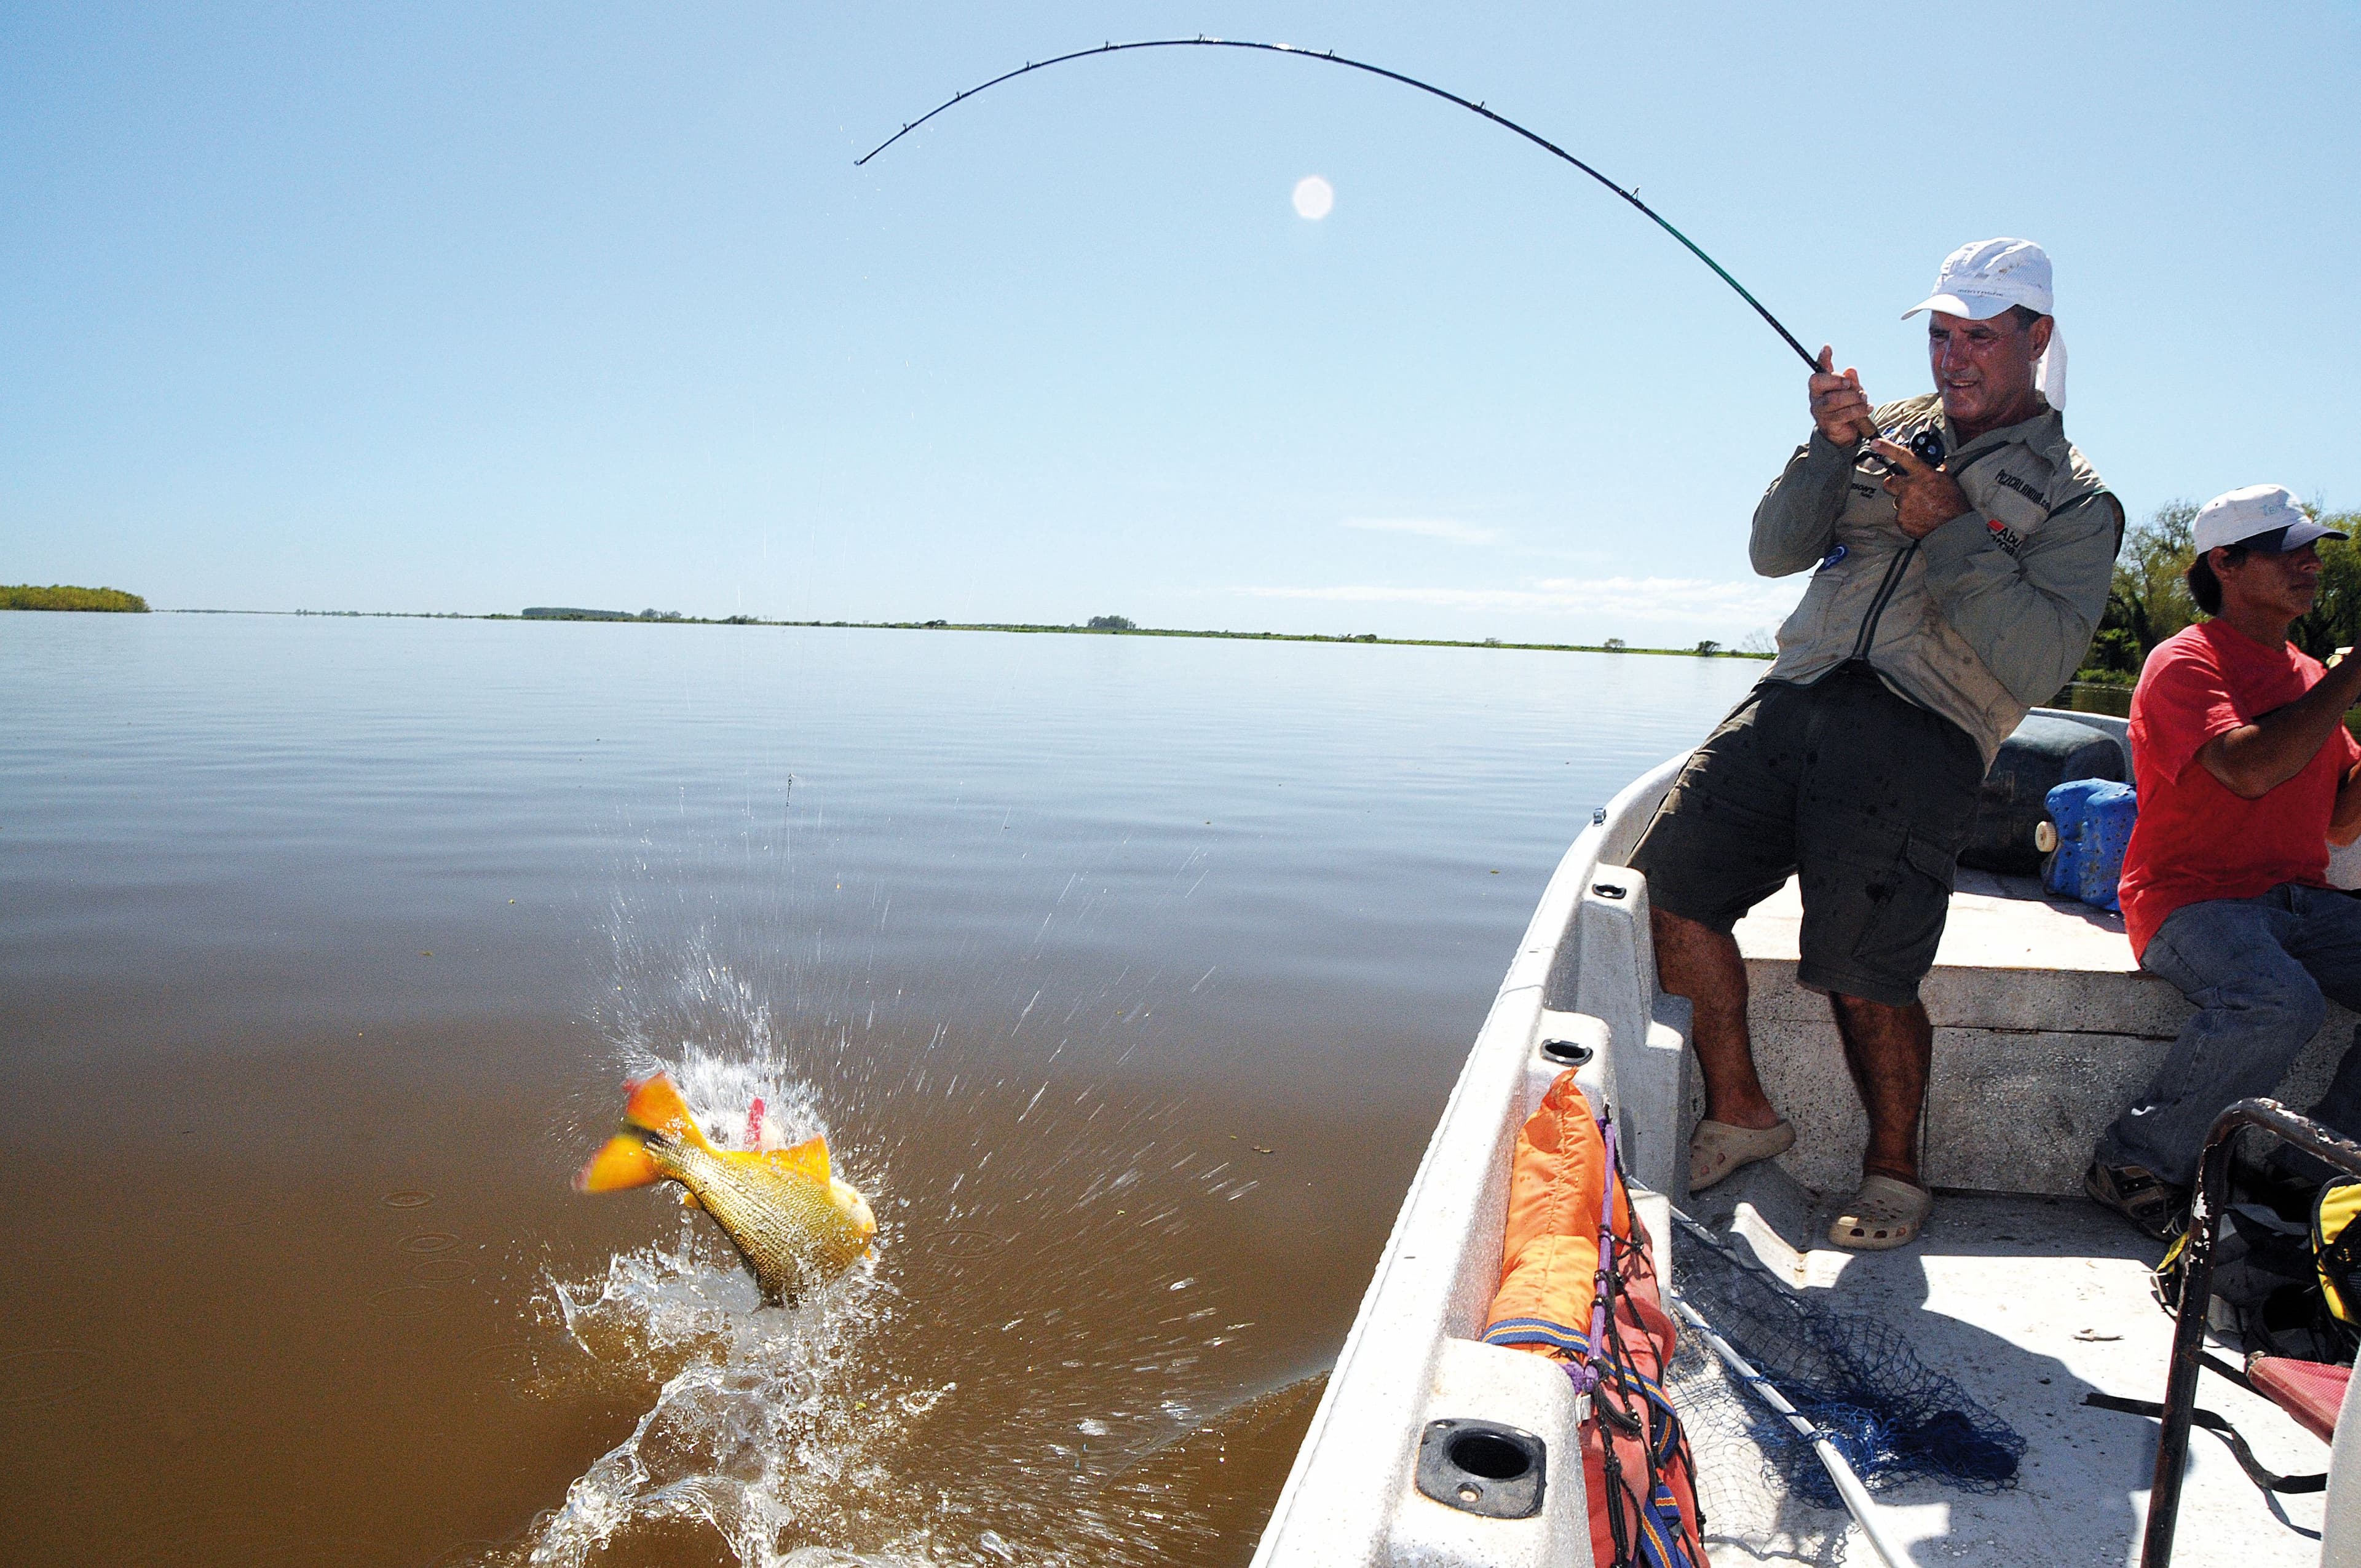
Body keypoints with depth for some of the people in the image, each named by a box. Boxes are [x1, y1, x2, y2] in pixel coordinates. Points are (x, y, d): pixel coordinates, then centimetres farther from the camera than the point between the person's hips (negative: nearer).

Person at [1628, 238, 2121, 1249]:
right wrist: (1829, 448, -4)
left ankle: (1893, 1173, 18)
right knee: (1671, 880, -6)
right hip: (1796, 699, 5)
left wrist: (1952, 532, -11)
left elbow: (2039, 664, -6)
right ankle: (1738, 1114, 13)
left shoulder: (2073, 501, 8)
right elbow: (1776, 553, 11)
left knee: (1865, 978, -10)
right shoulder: (1891, 429, 20)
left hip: (1923, 736, -4)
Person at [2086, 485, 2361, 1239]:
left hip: (2299, 898, 8)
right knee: (2276, 1000, -34)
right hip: (2192, 894, -7)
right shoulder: (2186, 662, -4)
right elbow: (2249, 768, -23)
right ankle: (2137, 1165, -16)